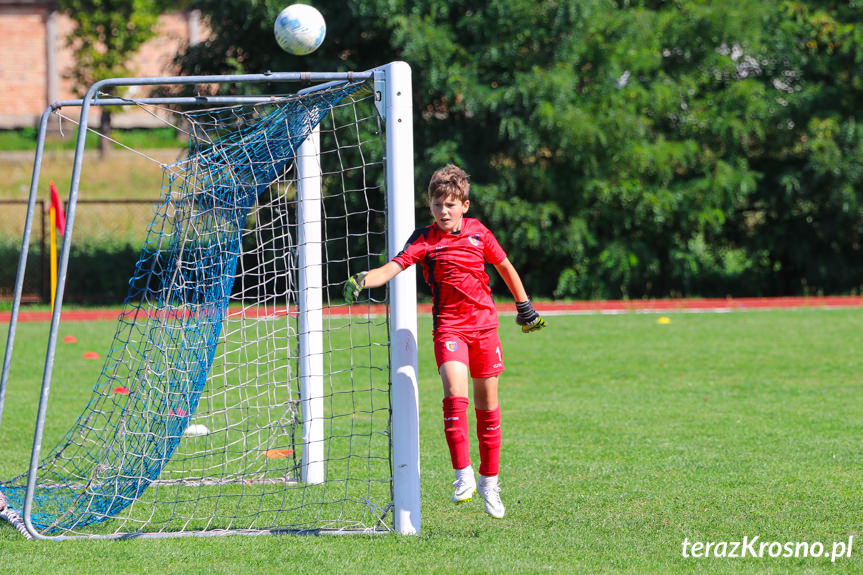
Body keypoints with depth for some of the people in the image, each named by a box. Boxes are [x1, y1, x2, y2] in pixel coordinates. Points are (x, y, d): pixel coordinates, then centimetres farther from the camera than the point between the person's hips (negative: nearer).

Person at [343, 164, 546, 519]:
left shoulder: (478, 233, 3)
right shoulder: (425, 240, -6)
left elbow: (505, 267, 18)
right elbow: (392, 267, -19)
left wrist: (524, 307, 23)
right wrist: (361, 280, -37)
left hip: (484, 324, 3)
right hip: (449, 326, -3)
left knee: (487, 403, 8)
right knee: (455, 393, -24)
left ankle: (489, 481, 22)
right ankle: (463, 475, -20)